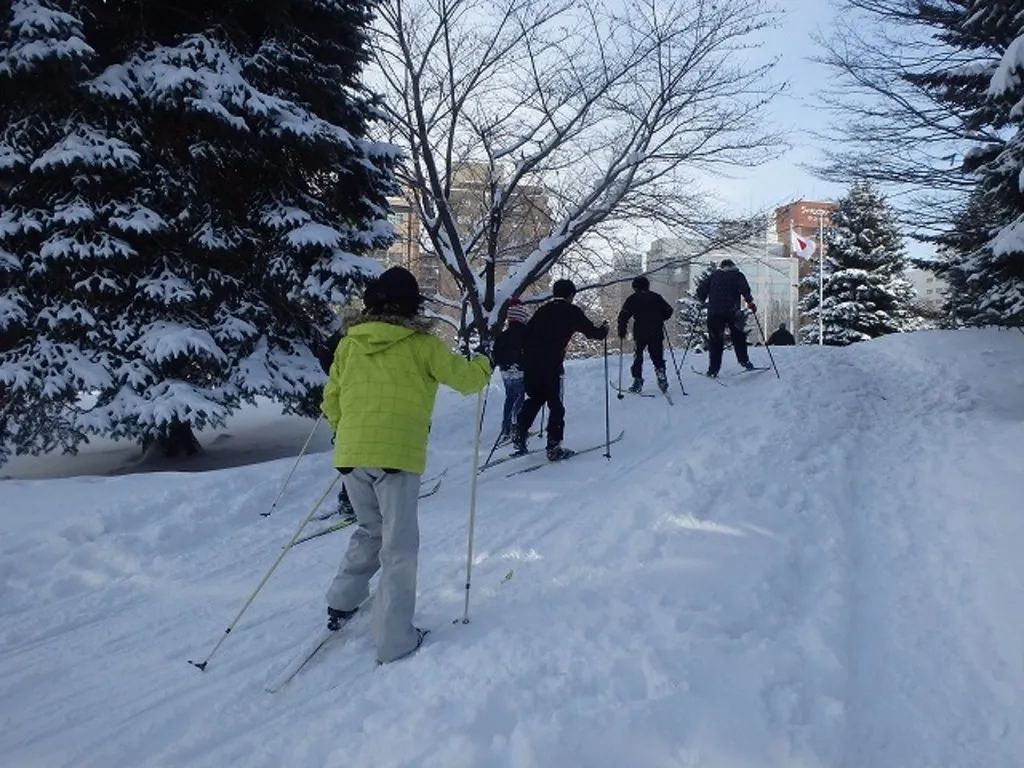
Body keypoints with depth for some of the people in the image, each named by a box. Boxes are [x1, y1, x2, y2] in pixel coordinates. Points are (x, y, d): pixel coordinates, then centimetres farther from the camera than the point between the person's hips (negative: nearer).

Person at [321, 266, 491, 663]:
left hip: (350, 453, 5)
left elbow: (331, 398, 16)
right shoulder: (420, 344, -3)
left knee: (370, 530, 26)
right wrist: (484, 365, 25)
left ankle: (341, 602, 25)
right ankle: (394, 639, 5)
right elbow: (465, 378, 3)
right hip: (396, 454, -5)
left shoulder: (349, 343, 10)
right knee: (399, 547, 3)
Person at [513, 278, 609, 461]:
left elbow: (527, 334, 18)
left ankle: (520, 433, 11)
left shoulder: (543, 310, 20)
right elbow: (591, 331, 5)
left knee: (535, 398, 23)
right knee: (555, 405, 4)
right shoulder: (571, 311, 5)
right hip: (551, 364, -5)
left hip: (529, 362, 5)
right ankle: (554, 447, 4)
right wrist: (604, 330, 24)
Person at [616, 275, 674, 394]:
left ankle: (637, 381, 2)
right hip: (657, 333, 2)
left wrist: (622, 332, 2)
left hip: (640, 334, -2)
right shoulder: (656, 297, 10)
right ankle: (662, 379, -1)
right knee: (658, 357, 10)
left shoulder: (632, 299, 2)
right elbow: (668, 311, 10)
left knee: (637, 357, 8)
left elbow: (623, 316, -6)